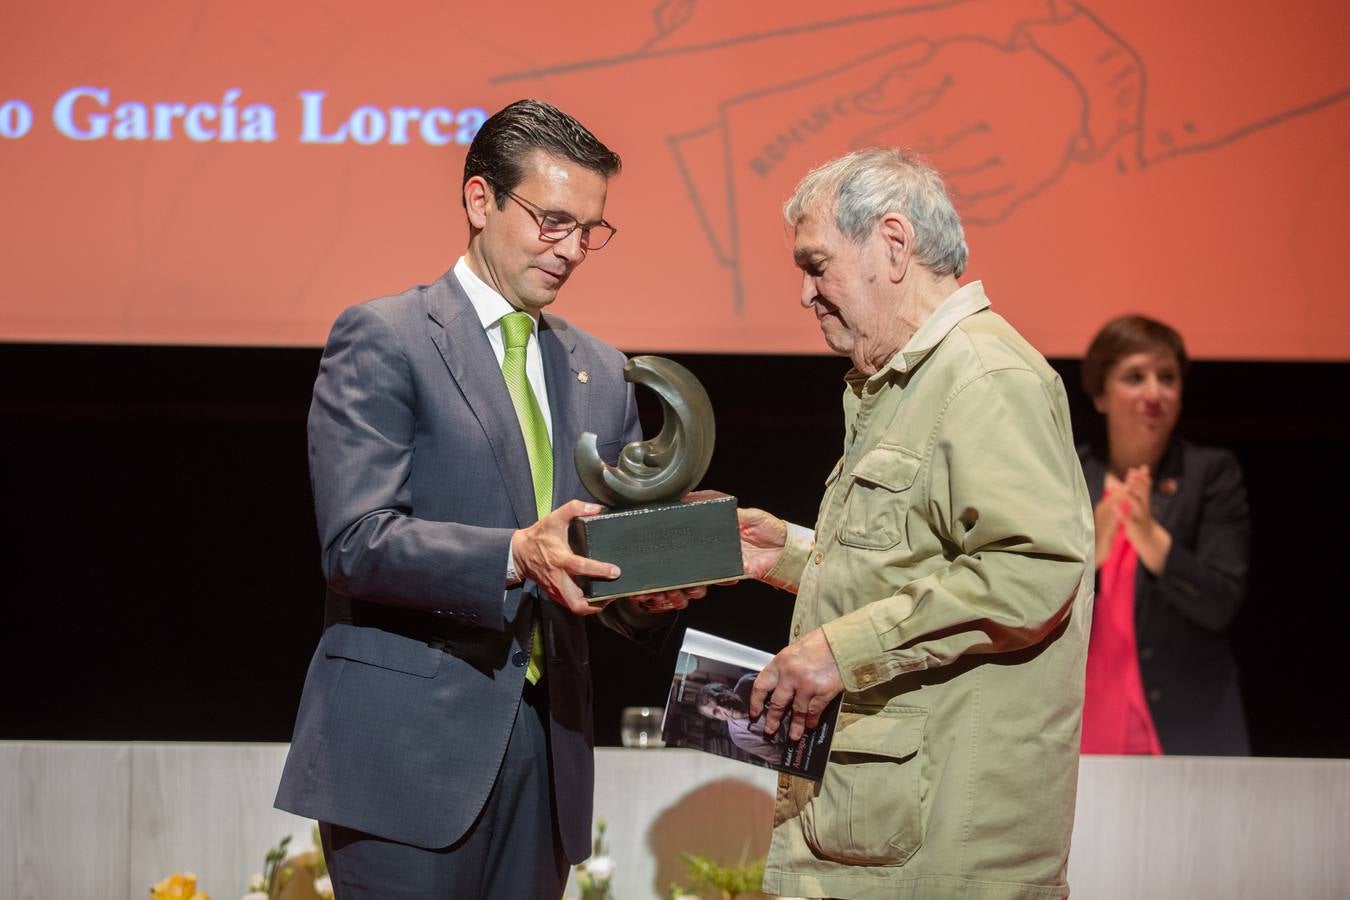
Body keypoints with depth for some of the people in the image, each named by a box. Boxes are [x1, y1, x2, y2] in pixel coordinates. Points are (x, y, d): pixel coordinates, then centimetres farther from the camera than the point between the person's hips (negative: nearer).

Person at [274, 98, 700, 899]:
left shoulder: (600, 373, 16)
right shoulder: (382, 340, -3)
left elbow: (617, 543, 16)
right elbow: (358, 539, -14)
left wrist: (655, 586, -8)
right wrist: (514, 557, -28)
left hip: (545, 751, 6)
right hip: (409, 746, -6)